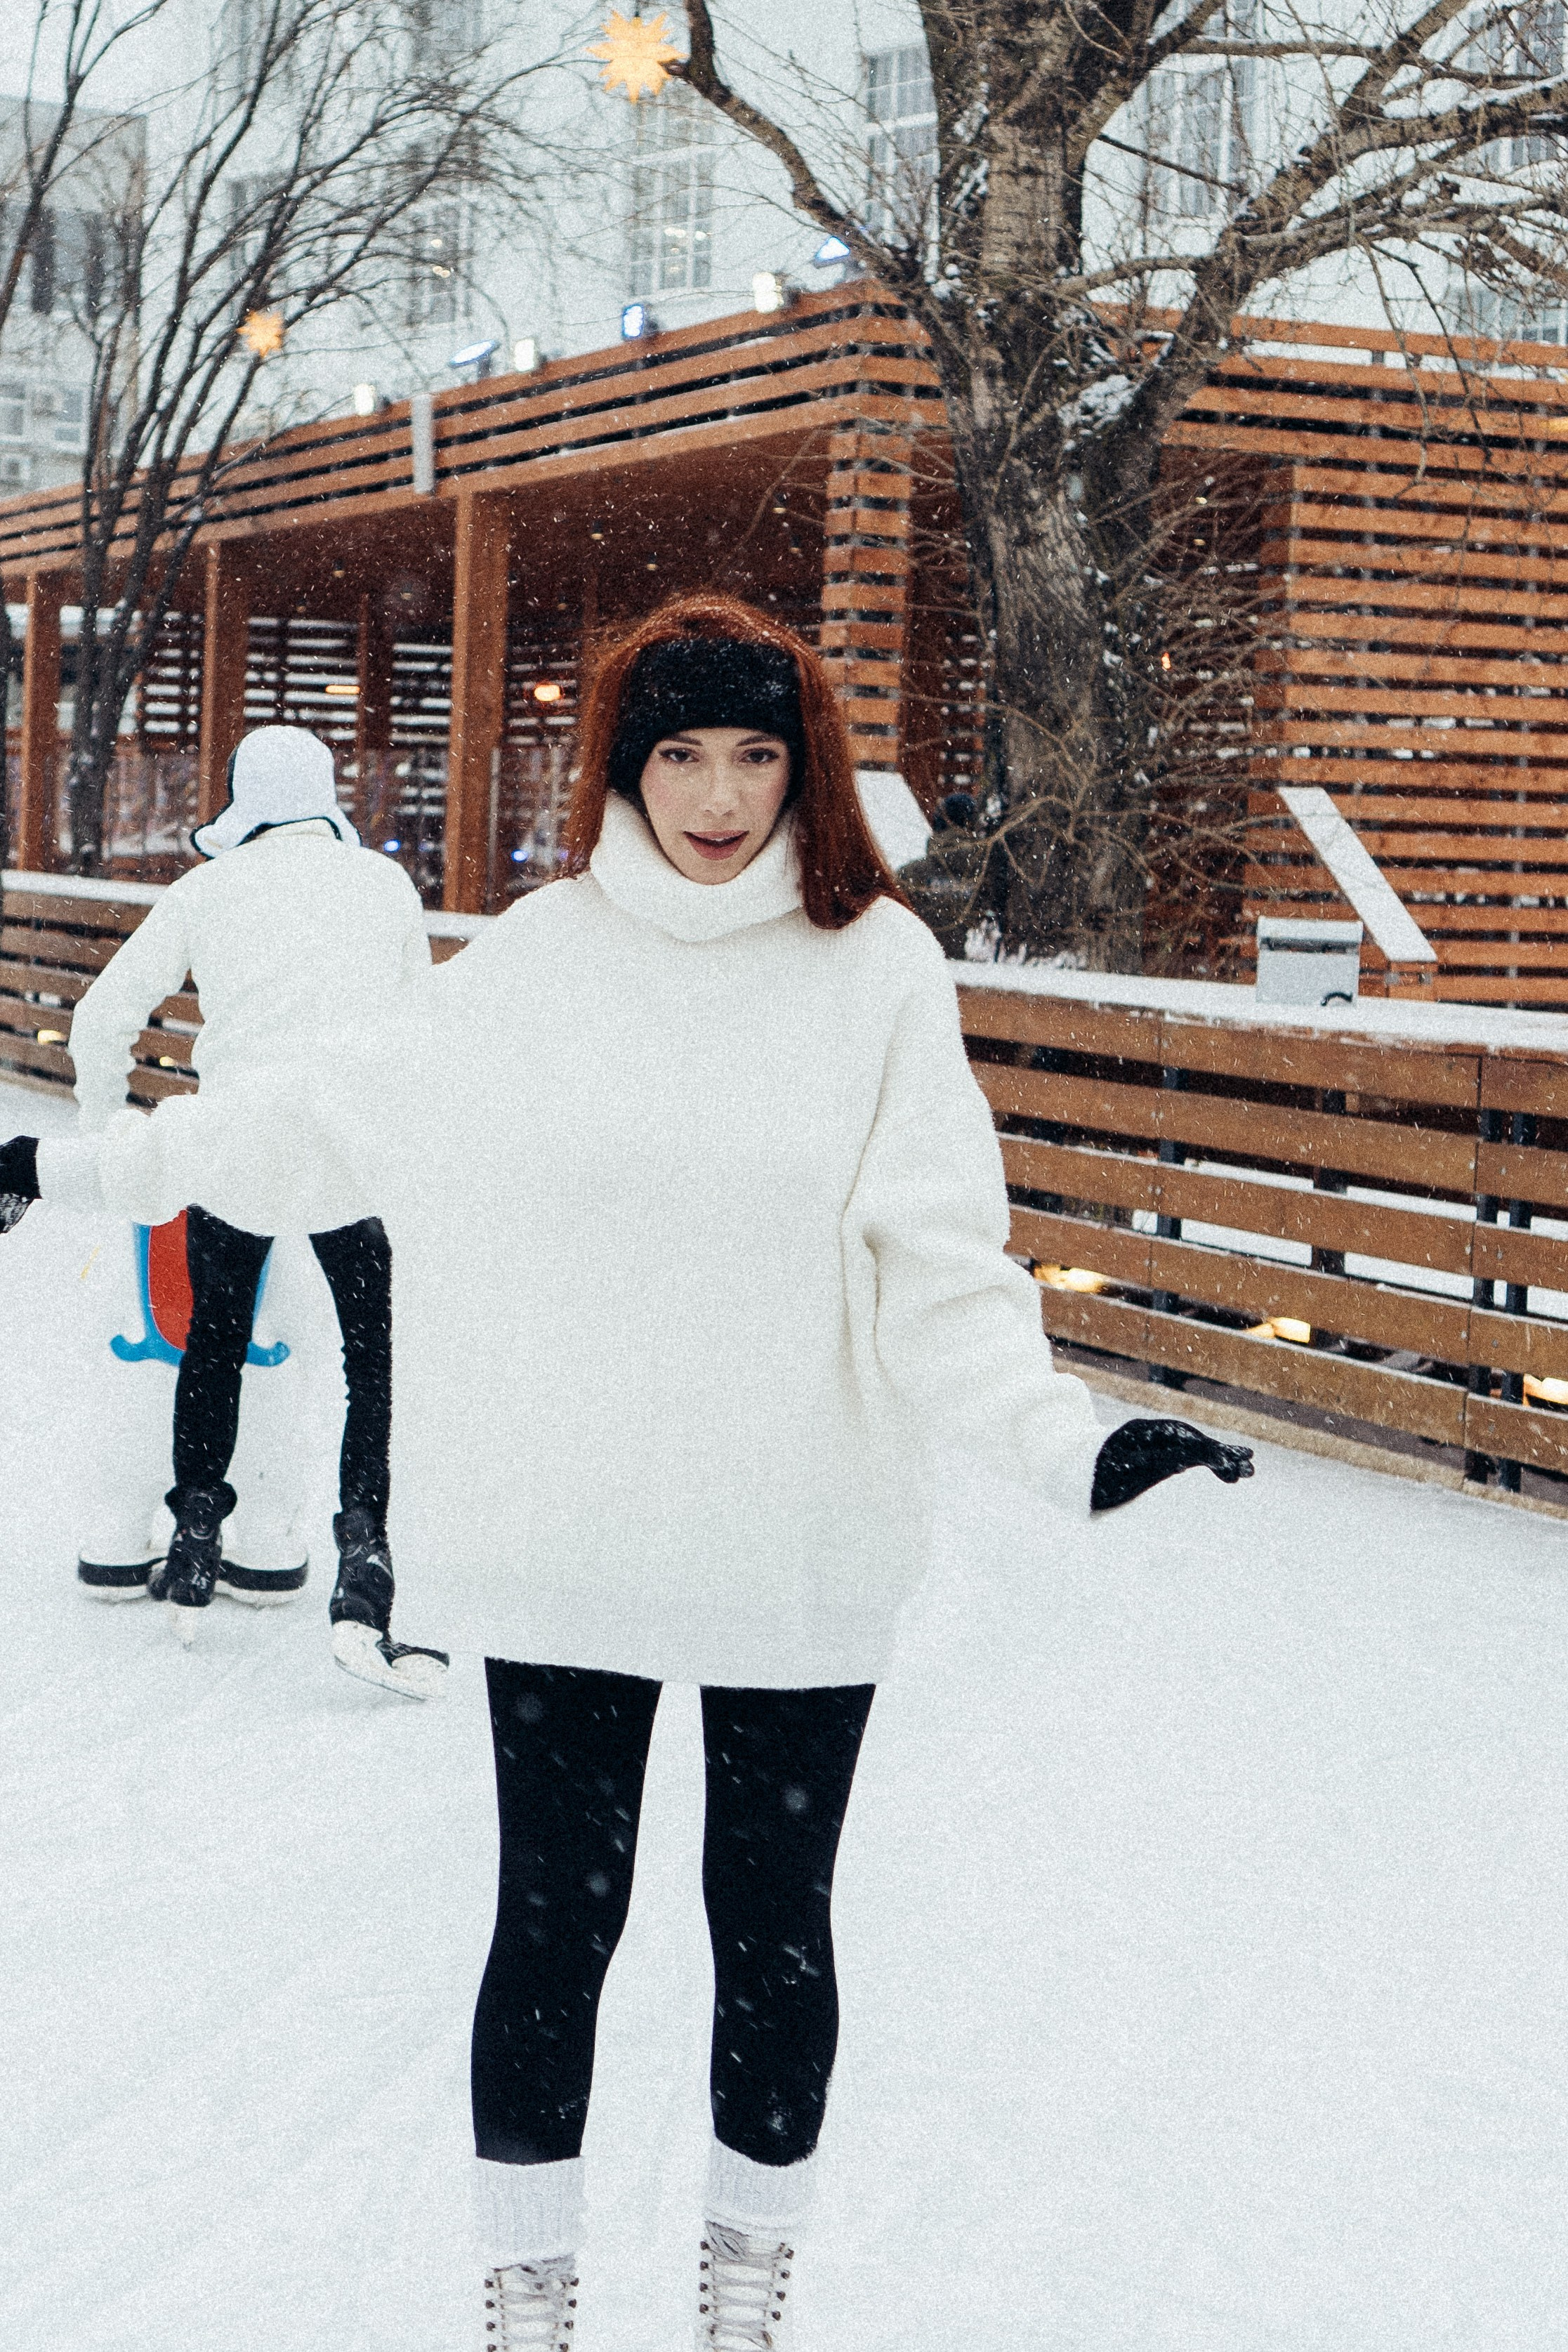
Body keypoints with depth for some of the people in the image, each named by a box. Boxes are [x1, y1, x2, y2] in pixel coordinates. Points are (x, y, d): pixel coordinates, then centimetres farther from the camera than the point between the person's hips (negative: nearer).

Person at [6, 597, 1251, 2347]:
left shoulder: (880, 965, -5)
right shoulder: (537, 959, -2)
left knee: (772, 1924, 12)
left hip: (800, 1548, 0)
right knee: (554, 1914, 8)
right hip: (564, 1541, 0)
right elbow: (339, 1114, 11)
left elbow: (934, 1258, -9)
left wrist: (1061, 1440, -24)